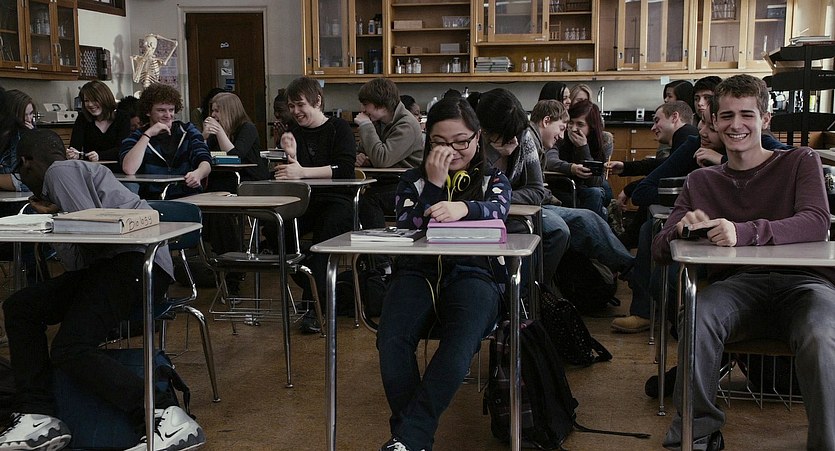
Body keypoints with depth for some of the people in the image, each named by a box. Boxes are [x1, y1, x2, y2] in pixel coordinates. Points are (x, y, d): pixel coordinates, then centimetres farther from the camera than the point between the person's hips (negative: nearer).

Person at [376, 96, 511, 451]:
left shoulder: (493, 179, 17)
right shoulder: (413, 179, 19)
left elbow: (497, 210, -8)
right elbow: (407, 230, 3)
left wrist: (464, 207, -31)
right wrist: (435, 185, -5)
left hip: (472, 273, -1)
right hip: (418, 271, 1)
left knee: (461, 342, -35)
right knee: (392, 341, -30)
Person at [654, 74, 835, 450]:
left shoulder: (800, 162, 11)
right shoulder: (701, 182, 19)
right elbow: (659, 250, 10)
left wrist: (743, 233, -27)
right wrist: (683, 230, -16)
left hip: (803, 282, -2)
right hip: (738, 286, 2)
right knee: (699, 316, -33)